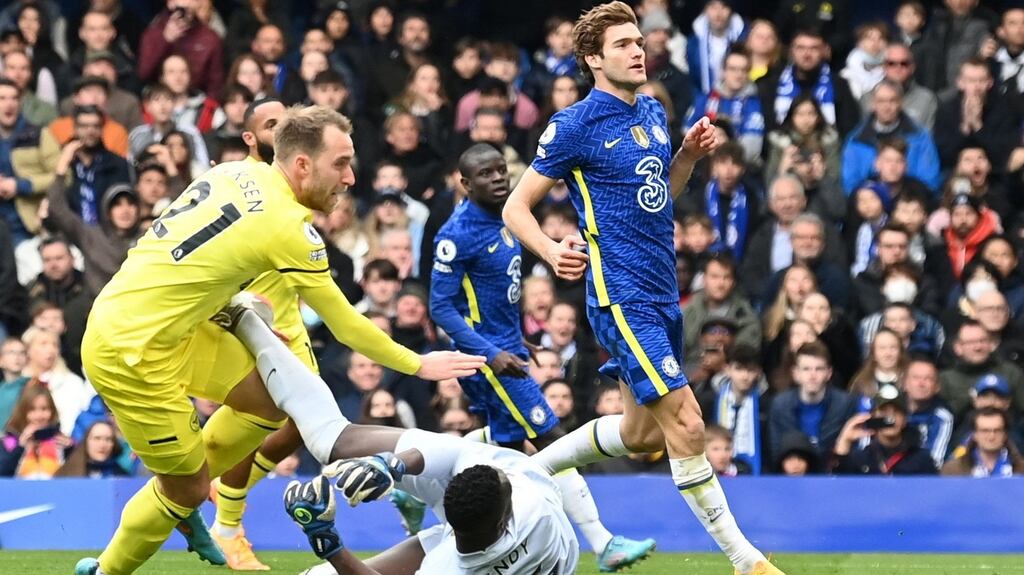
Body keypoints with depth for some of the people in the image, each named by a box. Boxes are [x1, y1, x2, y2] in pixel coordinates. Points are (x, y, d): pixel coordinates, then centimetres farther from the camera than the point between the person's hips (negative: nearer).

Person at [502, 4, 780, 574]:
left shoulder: (654, 112, 11)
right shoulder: (575, 125, -10)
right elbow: (516, 208, -5)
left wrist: (689, 156, 5)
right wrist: (553, 252, -24)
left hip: (663, 296, 8)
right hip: (622, 297, -8)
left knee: (641, 434, 16)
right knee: (685, 423, -12)